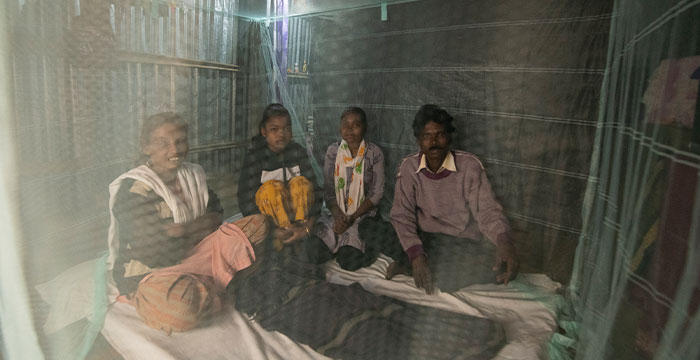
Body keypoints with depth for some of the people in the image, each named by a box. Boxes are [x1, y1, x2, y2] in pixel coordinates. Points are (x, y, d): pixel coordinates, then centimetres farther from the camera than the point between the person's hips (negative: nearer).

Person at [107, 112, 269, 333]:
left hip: (189, 256, 7)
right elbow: (157, 255, -23)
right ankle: (213, 290, -6)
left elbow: (216, 216, 3)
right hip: (149, 274, -6)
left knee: (257, 223, -7)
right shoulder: (132, 191, -17)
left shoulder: (193, 175, 5)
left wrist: (185, 228, -18)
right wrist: (200, 227, -9)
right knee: (181, 305, -43)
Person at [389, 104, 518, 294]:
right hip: (425, 240, 0)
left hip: (465, 243, 0)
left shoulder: (470, 165, -9)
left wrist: (504, 241, -36)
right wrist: (416, 255, -28)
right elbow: (402, 215, -11)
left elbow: (487, 210, -13)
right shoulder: (409, 166, -5)